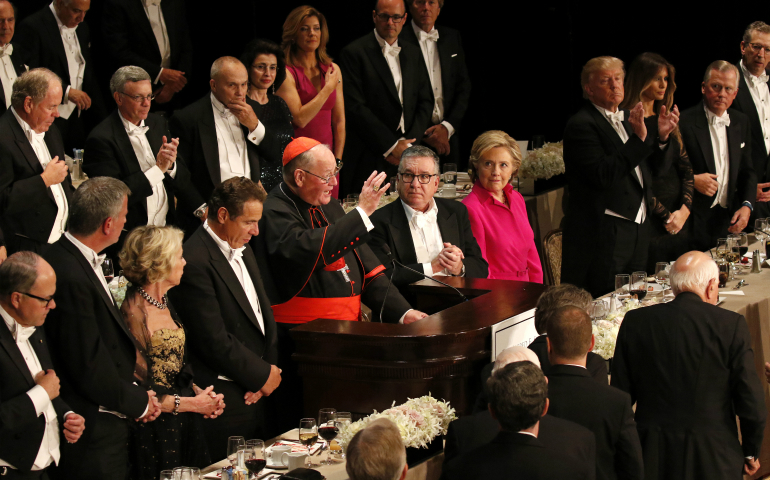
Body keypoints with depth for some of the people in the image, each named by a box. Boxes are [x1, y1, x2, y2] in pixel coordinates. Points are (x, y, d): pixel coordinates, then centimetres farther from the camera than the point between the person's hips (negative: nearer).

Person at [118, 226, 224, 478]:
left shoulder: (164, 304, 11)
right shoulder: (134, 313, -17)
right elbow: (137, 389, -17)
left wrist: (200, 393, 0)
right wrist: (191, 403, -13)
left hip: (184, 425, 8)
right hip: (156, 428, -8)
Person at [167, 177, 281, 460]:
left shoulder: (242, 250, 12)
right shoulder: (195, 263, -19)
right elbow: (215, 341, -20)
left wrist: (268, 368, 1)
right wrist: (263, 374, -10)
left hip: (258, 389, 9)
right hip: (227, 398, -9)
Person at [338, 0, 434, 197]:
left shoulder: (413, 53, 16)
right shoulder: (354, 53, -4)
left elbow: (425, 101, 15)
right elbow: (355, 107, -10)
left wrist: (409, 143, -1)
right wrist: (391, 146, -11)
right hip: (369, 159, -5)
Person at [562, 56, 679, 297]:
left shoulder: (626, 118, 16)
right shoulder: (581, 125, -11)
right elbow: (602, 175, -23)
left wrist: (661, 137, 6)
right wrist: (638, 138, -24)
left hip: (637, 229, 8)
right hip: (604, 234, -8)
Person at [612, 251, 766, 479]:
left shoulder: (635, 321, -2)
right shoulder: (731, 325, -10)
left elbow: (620, 393, 1)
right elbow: (751, 398, -8)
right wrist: (751, 452, 7)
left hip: (653, 458, 2)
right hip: (712, 460, -2)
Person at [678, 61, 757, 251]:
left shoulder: (741, 122, 13)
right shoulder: (684, 121, -6)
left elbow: (747, 171, 16)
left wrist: (747, 206, 2)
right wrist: (692, 180, -18)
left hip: (729, 221, 5)